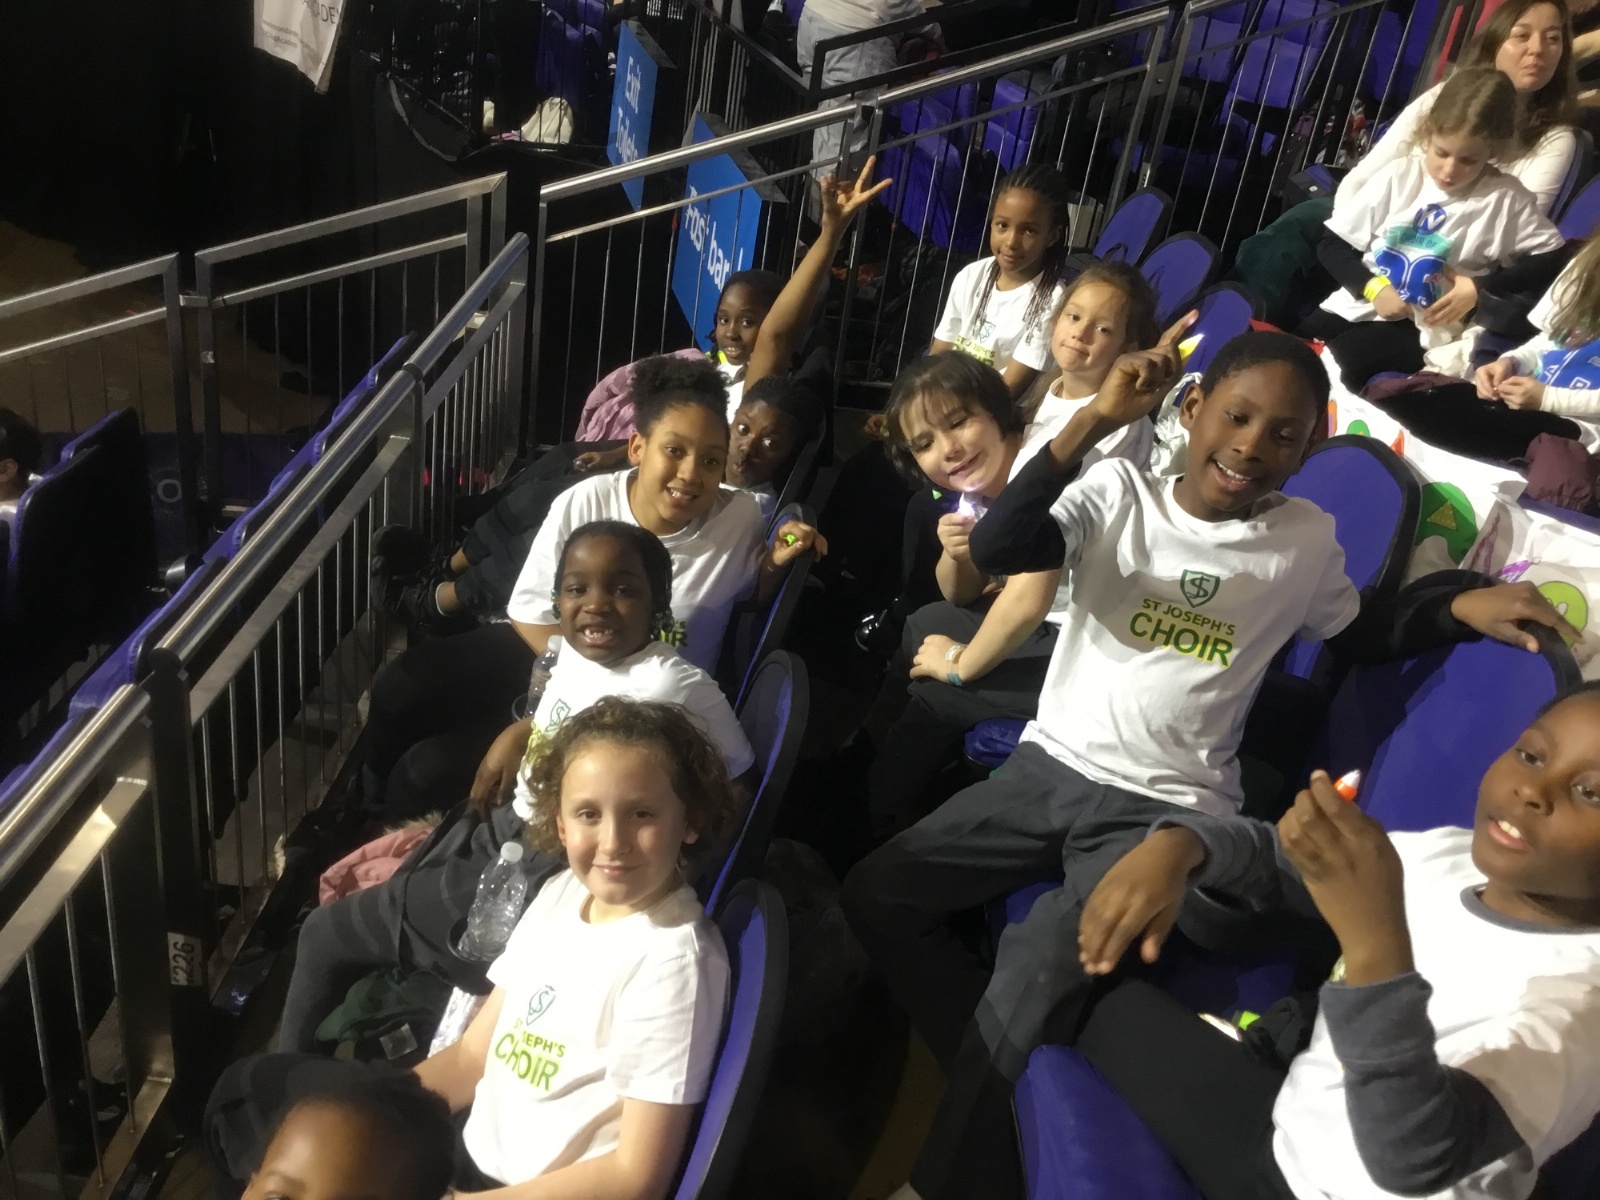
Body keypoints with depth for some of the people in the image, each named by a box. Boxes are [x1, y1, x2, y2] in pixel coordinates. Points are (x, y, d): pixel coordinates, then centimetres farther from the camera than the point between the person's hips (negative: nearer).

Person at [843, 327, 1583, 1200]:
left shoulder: (1306, 540, 3)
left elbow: (1358, 635, 20)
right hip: (1049, 768, 3)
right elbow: (993, 550, -18)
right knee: (876, 896, -4)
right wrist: (1094, 421, -26)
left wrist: (1459, 603, 1)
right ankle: (998, 1080, 14)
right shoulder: (1118, 492, -2)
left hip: (1167, 811, -2)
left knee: (1042, 964, -25)